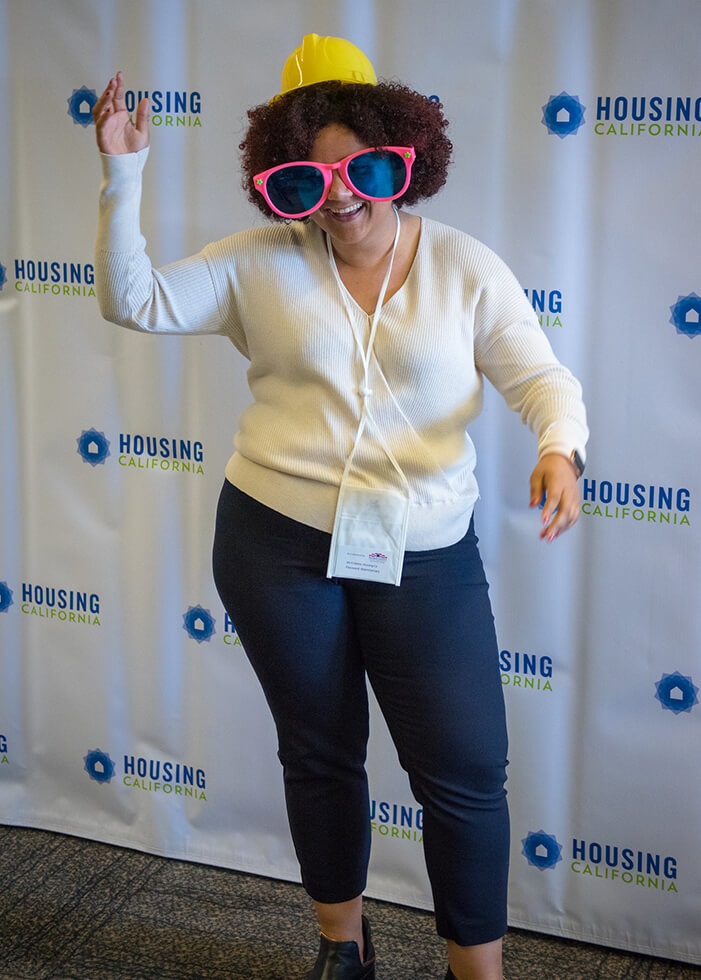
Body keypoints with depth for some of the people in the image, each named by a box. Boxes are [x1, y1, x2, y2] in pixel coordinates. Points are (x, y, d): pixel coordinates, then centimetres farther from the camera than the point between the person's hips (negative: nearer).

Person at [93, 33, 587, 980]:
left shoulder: (465, 268, 1)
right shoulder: (261, 264, 2)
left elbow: (542, 377, -2)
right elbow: (135, 301, 1)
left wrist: (560, 446, -23)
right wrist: (122, 177, -9)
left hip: (424, 556, -1)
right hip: (278, 544, 1)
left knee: (466, 769, 0)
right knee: (320, 756, 16)